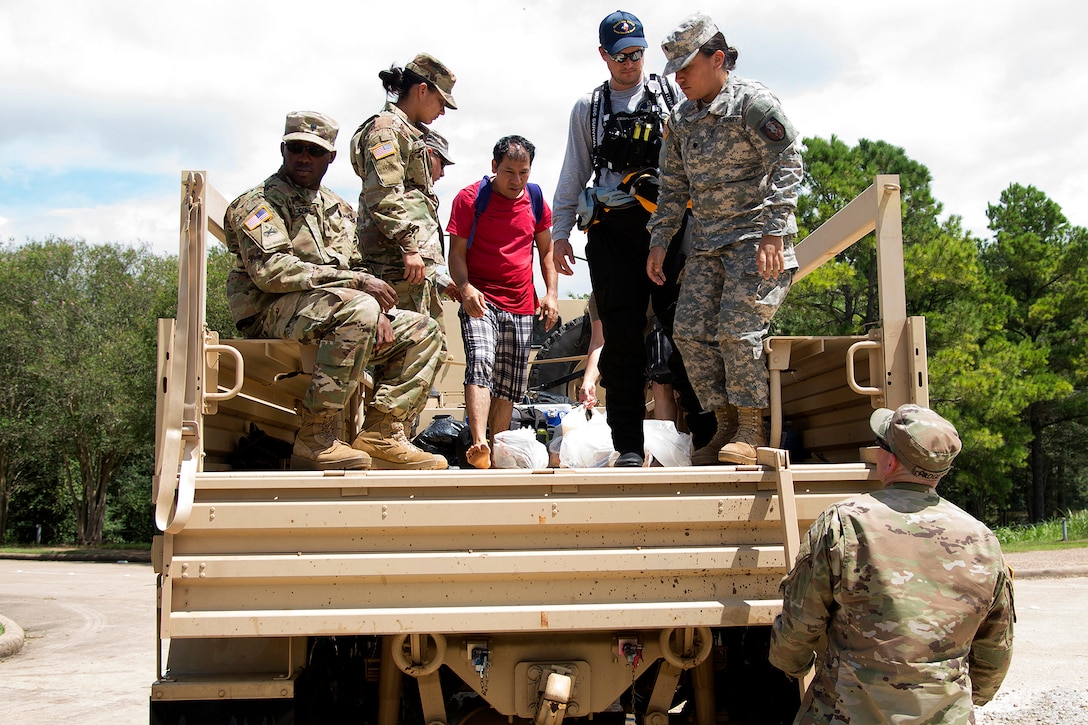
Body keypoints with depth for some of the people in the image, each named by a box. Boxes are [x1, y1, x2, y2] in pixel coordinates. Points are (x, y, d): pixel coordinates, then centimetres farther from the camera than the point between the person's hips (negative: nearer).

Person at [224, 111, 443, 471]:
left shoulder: (339, 209, 22)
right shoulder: (259, 202, -3)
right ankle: (316, 439, -32)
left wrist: (377, 312, -5)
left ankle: (380, 434, -8)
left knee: (422, 330, 1)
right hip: (274, 313, -8)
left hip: (338, 313, 8)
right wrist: (355, 280, -19)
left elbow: (357, 268, 19)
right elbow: (271, 270, -18)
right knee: (358, 309, -35)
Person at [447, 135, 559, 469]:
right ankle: (479, 444, -38)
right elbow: (456, 252, -4)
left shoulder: (536, 202, 10)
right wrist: (466, 288, -22)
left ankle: (495, 452, 14)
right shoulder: (469, 198, -2)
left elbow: (547, 250, 19)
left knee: (509, 385, 5)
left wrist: (552, 293, 6)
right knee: (480, 360, -26)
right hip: (480, 300, -4)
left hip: (521, 306, 5)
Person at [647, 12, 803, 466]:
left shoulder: (753, 102, -8)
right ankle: (726, 427, 9)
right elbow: (673, 186, 19)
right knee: (690, 331, -1)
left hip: (756, 238, -7)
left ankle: (752, 431, -1)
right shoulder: (681, 119, 13)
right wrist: (659, 240, 12)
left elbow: (787, 166, -13)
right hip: (707, 243, 7)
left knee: (736, 330, -15)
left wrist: (773, 233, -21)